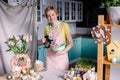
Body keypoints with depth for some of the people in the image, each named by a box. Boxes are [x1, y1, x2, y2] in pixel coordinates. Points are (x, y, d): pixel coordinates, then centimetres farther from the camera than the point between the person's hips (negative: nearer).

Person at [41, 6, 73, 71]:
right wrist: (44, 41, -6)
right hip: (50, 57, 3)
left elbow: (70, 43, -8)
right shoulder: (47, 27, 2)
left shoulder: (64, 25, -11)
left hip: (61, 57, -3)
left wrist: (63, 51, -21)